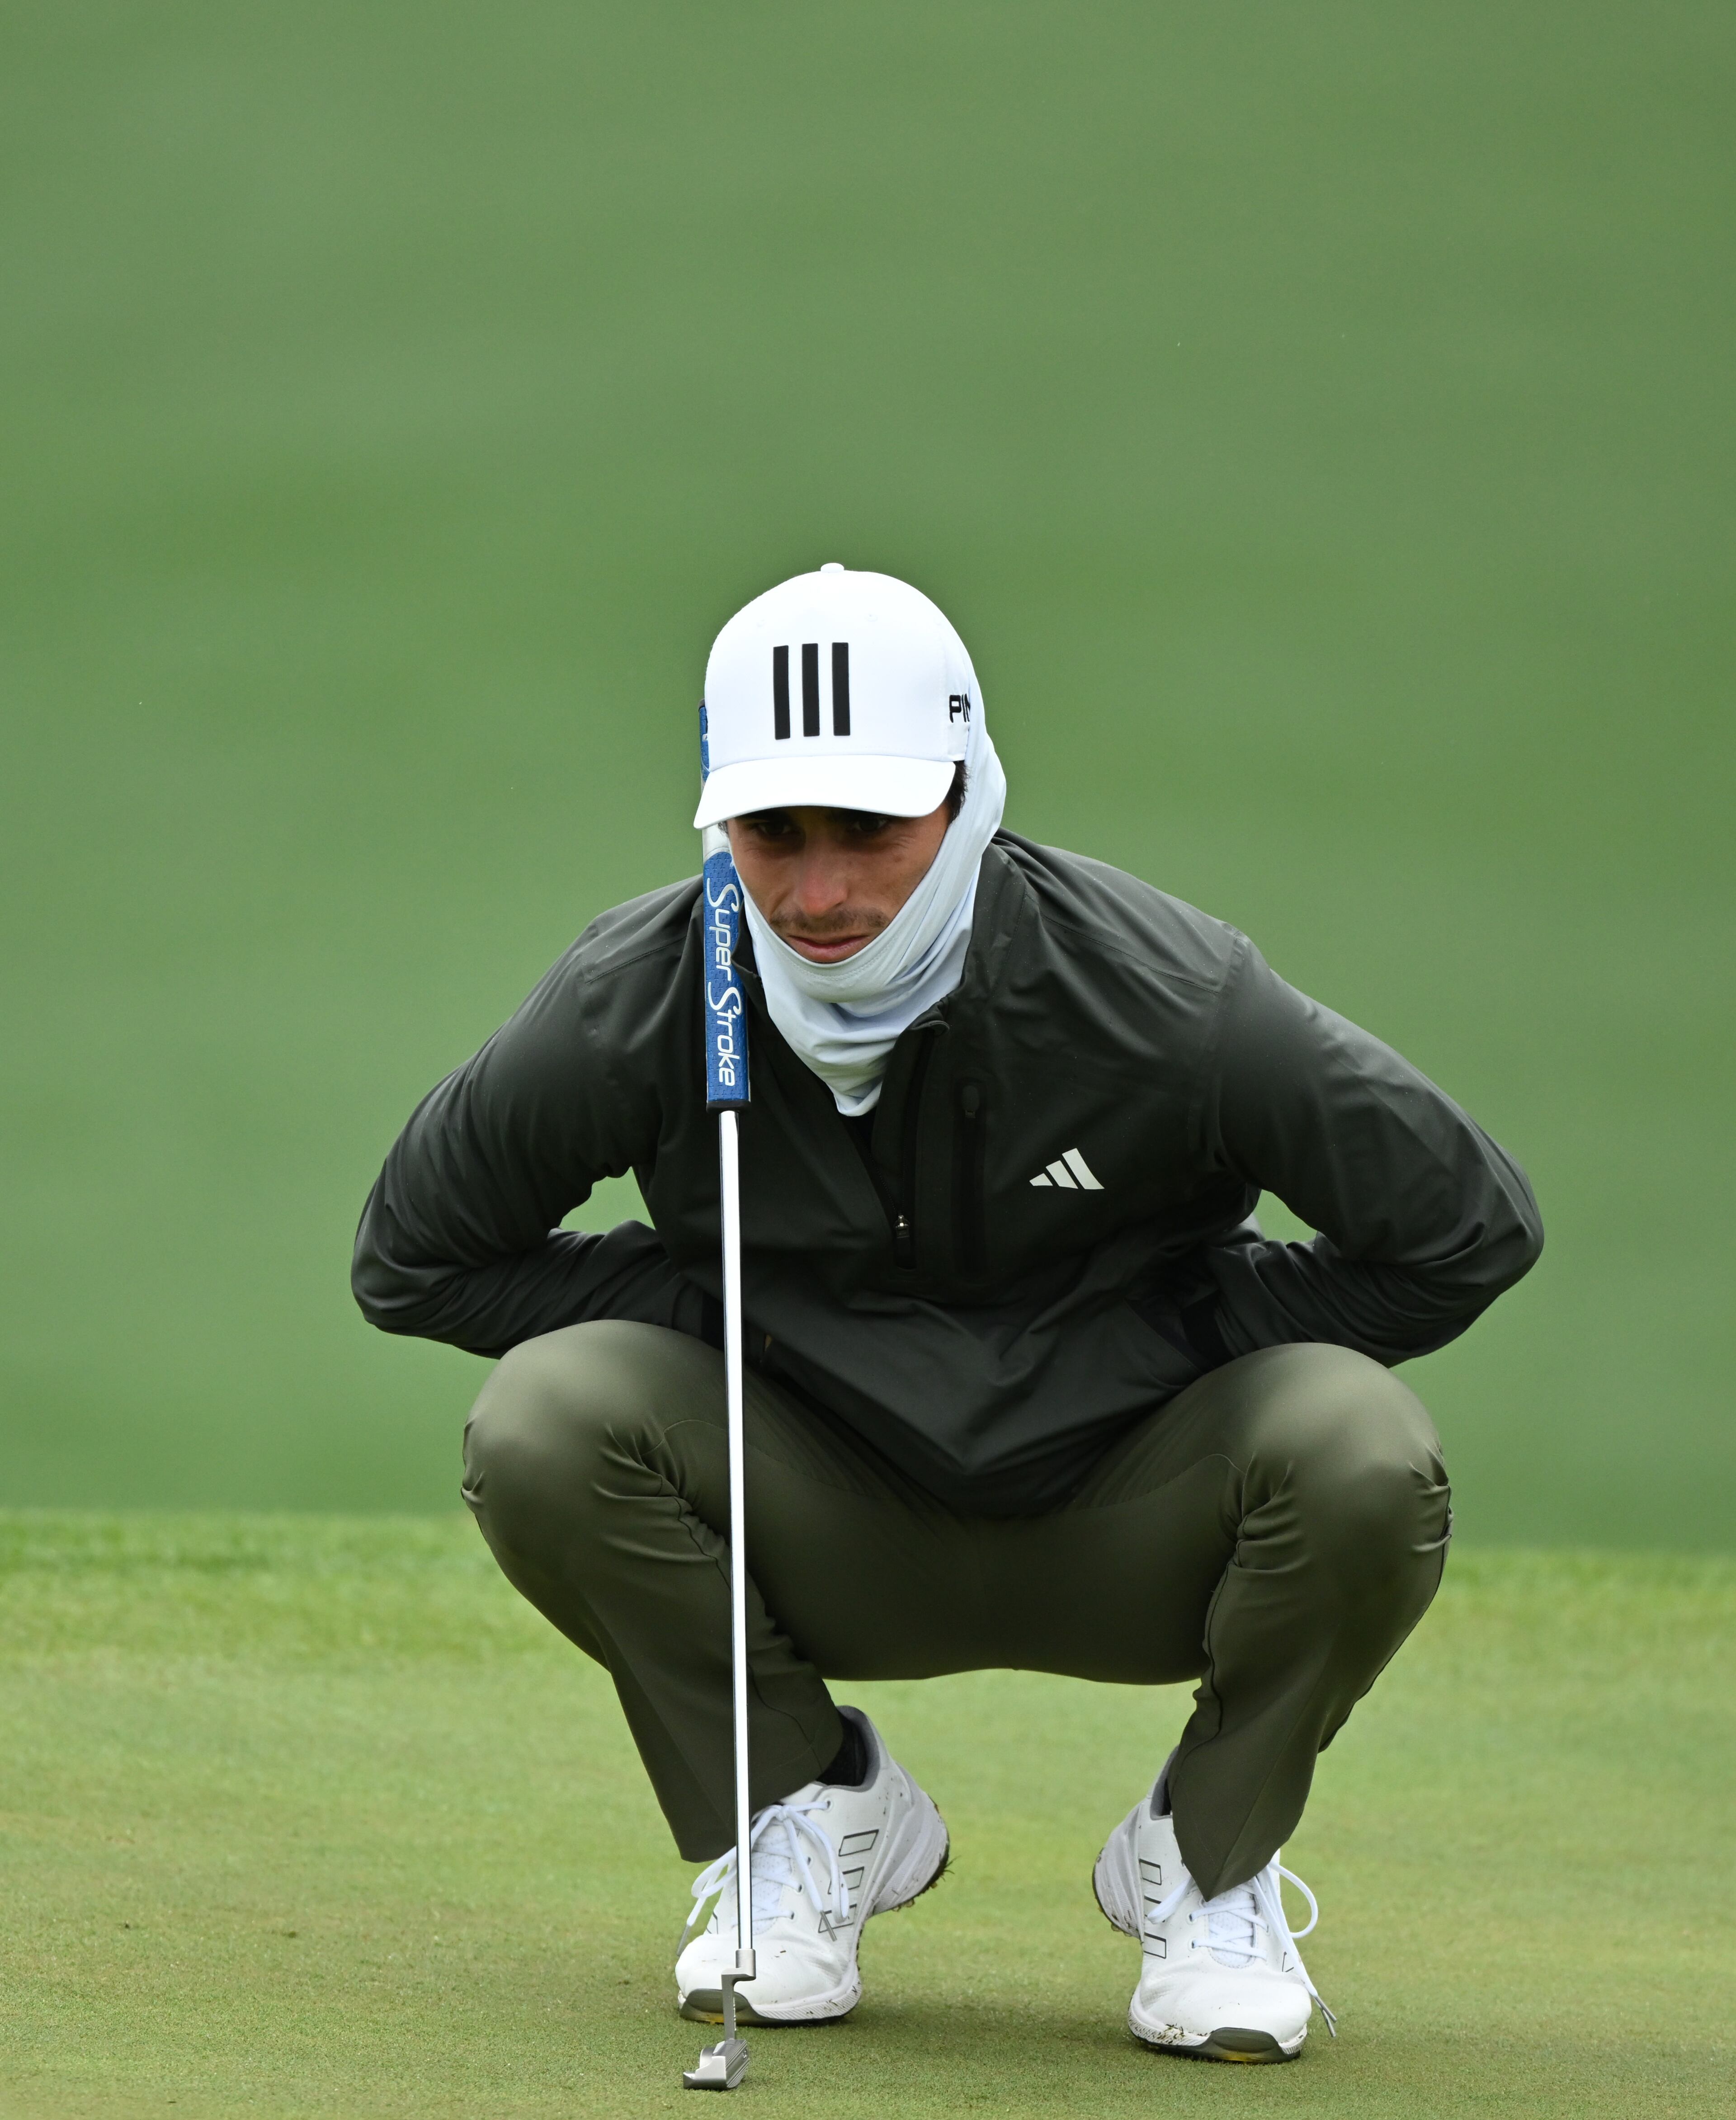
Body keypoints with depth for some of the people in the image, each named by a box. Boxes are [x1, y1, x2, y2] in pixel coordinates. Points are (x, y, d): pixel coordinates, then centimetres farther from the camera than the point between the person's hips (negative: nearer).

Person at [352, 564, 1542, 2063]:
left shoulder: (1162, 995, -23)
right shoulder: (629, 1008, -17)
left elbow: (1471, 1226, -14)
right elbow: (412, 1261, -3)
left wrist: (1180, 1348, -13)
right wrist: (716, 1316, -11)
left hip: (1128, 1541, -1)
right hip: (821, 1541, 1)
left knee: (1366, 1460, -32)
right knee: (544, 1421, -27)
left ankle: (1208, 1855, -2)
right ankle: (813, 1813, 0)